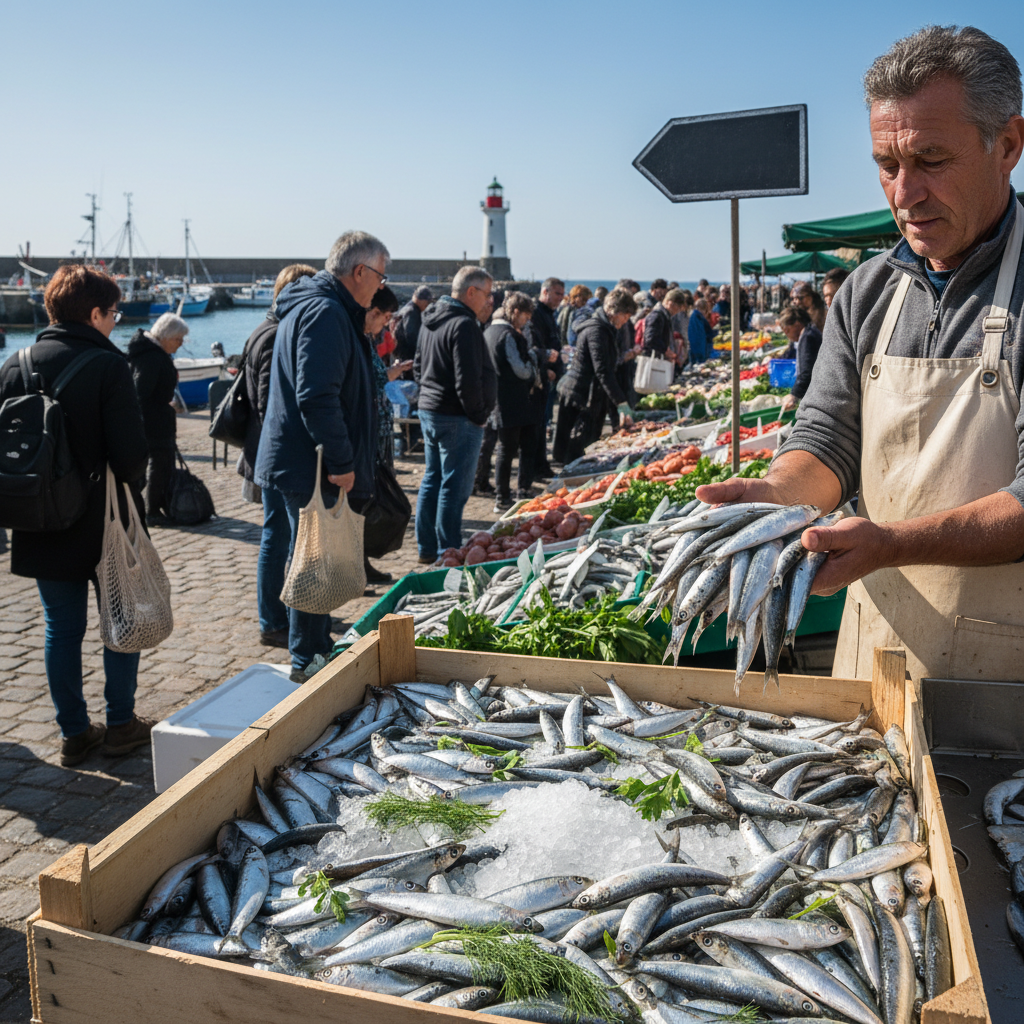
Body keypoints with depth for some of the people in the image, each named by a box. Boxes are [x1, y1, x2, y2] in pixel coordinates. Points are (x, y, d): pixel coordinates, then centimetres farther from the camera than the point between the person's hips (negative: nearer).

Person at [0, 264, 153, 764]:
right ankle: (121, 724, 21)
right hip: (104, 522, -4)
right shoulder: (108, 366, -13)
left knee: (61, 629, 12)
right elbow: (131, 450, -16)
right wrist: (130, 495, 3)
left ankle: (73, 732, 20)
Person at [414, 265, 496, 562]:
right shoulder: (464, 324, -18)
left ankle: (427, 548, 24)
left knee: (432, 481, 16)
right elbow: (468, 379, -22)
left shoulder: (431, 320, 12)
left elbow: (419, 367, 19)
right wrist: (478, 415, -12)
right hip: (456, 418, -10)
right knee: (454, 488, -3)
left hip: (429, 411, 10)